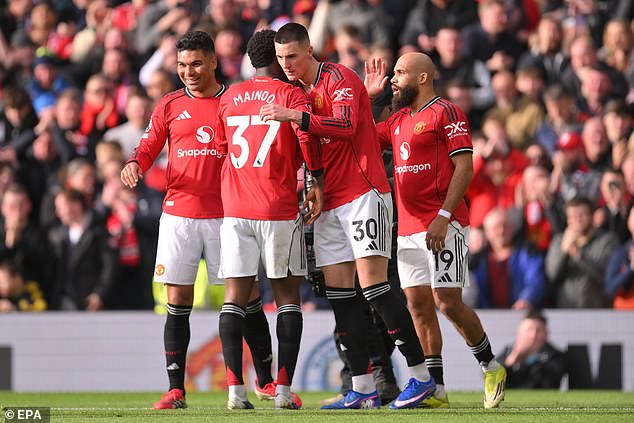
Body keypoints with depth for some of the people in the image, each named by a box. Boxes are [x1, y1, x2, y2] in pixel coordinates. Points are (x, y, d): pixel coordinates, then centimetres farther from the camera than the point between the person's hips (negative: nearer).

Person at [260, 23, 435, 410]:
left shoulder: (339, 79, -8)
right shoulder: (301, 91, 18)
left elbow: (346, 126, -25)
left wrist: (295, 116, -31)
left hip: (363, 194, -9)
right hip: (329, 202, 9)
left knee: (373, 284, -13)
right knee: (338, 291, 2)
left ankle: (421, 376, -9)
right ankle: (363, 390, 2)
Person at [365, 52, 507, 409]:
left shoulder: (446, 112, -6)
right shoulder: (399, 120, 18)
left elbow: (464, 167, -13)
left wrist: (444, 216, -20)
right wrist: (366, 96, 19)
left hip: (444, 226, -8)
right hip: (409, 228, 8)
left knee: (447, 301, -12)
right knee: (419, 305, 3)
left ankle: (491, 367, 7)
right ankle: (435, 388, 6)